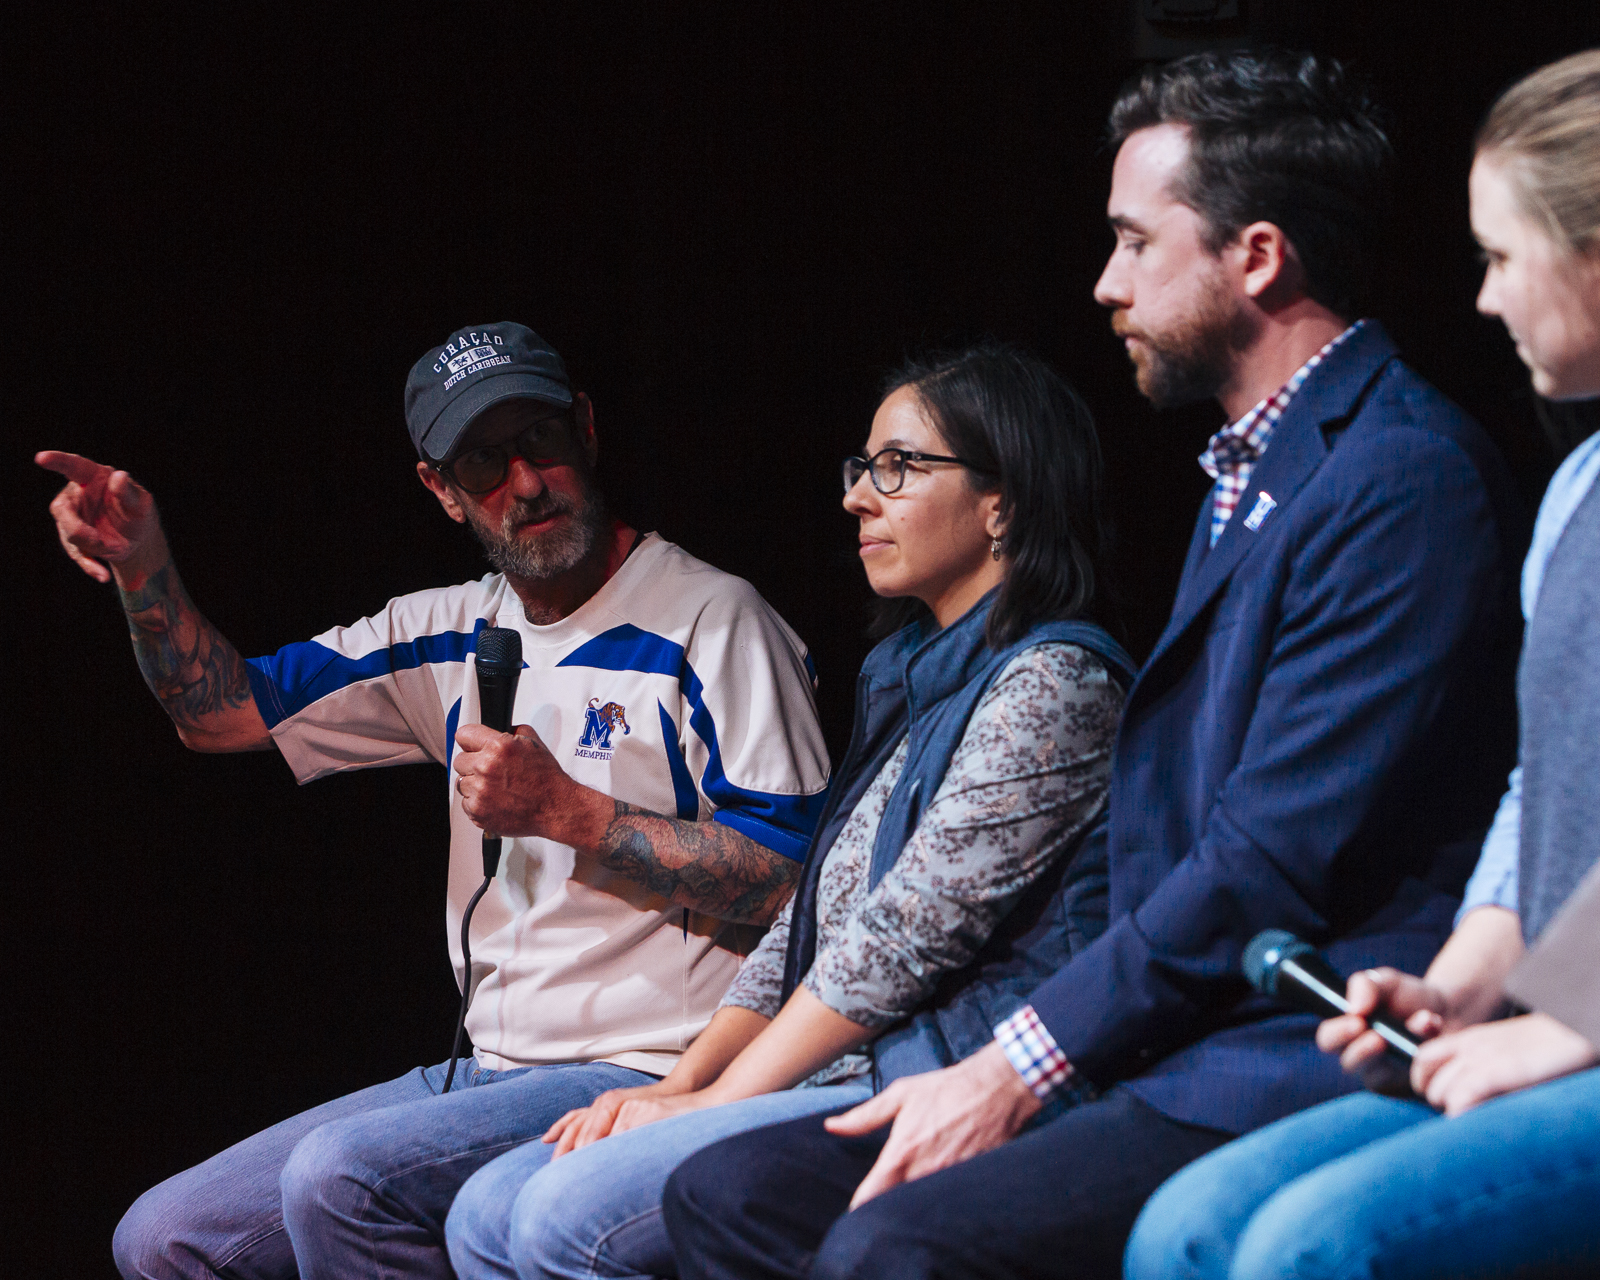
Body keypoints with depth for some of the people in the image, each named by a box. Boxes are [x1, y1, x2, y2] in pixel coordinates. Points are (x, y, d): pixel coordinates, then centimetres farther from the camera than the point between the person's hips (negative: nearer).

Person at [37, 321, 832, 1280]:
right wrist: (145, 569, -2)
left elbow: (794, 879, -15)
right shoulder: (453, 635, 14)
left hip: (650, 1082, -8)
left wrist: (564, 813, -17)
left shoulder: (713, 620, -7)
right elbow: (223, 710, 16)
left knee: (339, 1175, -29)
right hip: (495, 1073, 8)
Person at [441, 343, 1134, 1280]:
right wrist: (682, 1082, 5)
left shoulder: (1054, 683, -8)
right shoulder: (910, 684, 22)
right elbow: (808, 926, 20)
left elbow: (906, 938, -15)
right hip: (846, 1084, 10)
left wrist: (718, 1098, -11)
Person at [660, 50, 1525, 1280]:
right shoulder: (1251, 474, 22)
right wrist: (1004, 1068, 8)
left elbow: (1275, 865, -18)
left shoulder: (1402, 478, -12)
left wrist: (1014, 1070, -14)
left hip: (1300, 1078, -10)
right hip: (1168, 1055, 10)